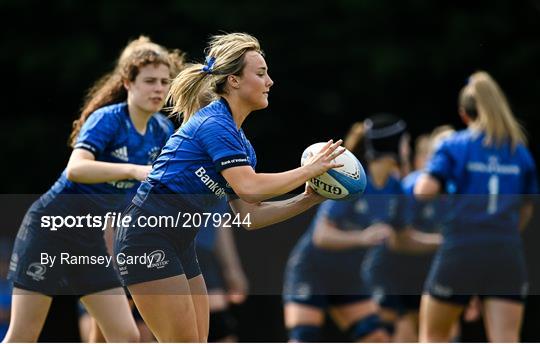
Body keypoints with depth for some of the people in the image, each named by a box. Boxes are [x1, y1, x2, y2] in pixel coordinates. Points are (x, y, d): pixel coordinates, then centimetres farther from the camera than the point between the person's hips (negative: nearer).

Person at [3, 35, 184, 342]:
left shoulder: (162, 130, 2)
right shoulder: (107, 119, -18)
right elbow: (76, 168, -35)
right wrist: (134, 170, -45)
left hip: (92, 240, 6)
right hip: (51, 228, -6)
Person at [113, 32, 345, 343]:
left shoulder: (241, 142, 14)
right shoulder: (214, 123, -15)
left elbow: (249, 216, 14)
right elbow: (249, 187, -26)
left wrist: (307, 200, 5)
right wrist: (308, 170, -16)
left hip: (181, 246, 10)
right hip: (148, 240, -10)